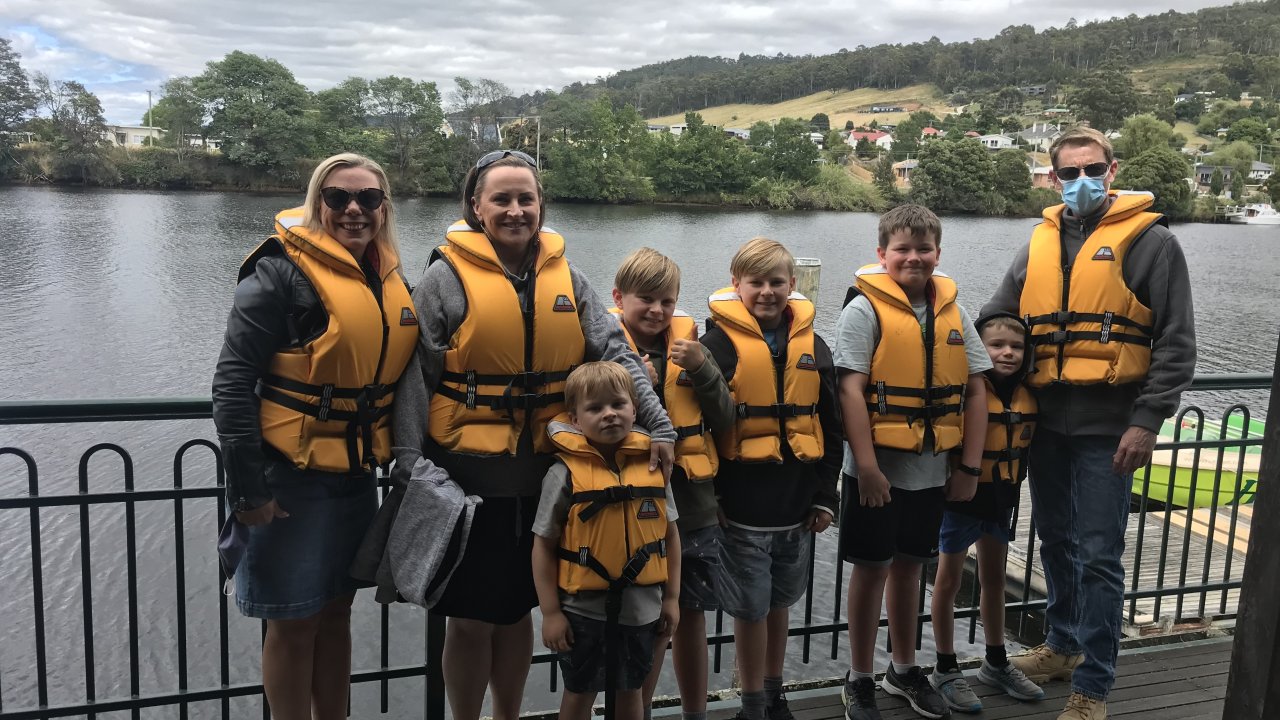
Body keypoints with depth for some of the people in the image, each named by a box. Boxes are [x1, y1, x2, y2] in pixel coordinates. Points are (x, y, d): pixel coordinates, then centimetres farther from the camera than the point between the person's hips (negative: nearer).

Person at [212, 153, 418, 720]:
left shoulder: (391, 281, 7)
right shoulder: (282, 272, -13)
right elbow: (233, 382, -16)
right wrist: (248, 487, -17)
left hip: (358, 475, 6)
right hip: (292, 479, -6)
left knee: (336, 611, 18)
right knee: (294, 622, 5)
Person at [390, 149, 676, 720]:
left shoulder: (567, 280, 5)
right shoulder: (446, 278, -6)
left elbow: (616, 354, 1)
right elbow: (413, 377, -8)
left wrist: (659, 425, -9)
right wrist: (410, 463, -14)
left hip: (541, 473, 4)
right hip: (466, 471, -3)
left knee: (517, 608, 17)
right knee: (470, 619, 7)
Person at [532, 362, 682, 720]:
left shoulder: (653, 465, -3)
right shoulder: (565, 474, -12)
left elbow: (670, 534, 6)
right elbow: (544, 546, -8)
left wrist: (671, 597, 6)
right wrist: (551, 612, -9)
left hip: (640, 607, 3)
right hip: (583, 609, -3)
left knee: (630, 690, 19)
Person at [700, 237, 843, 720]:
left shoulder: (812, 347, 5)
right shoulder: (719, 343, -9)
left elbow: (830, 429, 9)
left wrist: (825, 496, 7)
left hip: (797, 505, 4)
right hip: (742, 506, -4)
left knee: (778, 603, 18)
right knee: (751, 608, 4)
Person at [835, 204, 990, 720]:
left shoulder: (953, 314, 6)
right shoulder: (865, 309, -9)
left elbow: (975, 392, 7)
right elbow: (851, 391, -15)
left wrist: (970, 466, 2)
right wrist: (866, 466, -19)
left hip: (931, 469, 5)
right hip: (878, 468, -4)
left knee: (909, 566, 18)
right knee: (872, 568, 6)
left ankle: (904, 671, 36)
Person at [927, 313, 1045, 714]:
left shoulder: (1028, 396, 0)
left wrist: (1015, 482, 9)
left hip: (1001, 500, 6)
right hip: (962, 498, -6)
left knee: (994, 580, 19)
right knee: (949, 582, 7)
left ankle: (996, 663, 34)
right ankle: (946, 670, 18)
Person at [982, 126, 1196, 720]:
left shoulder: (1150, 241, -4)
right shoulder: (1040, 243, 10)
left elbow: (1176, 344, -6)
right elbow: (995, 320, 14)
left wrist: (1147, 422, -13)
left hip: (1108, 426, -5)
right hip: (1046, 419, 5)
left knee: (1098, 555, -1)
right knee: (1055, 541, 17)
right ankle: (1064, 645, 36)